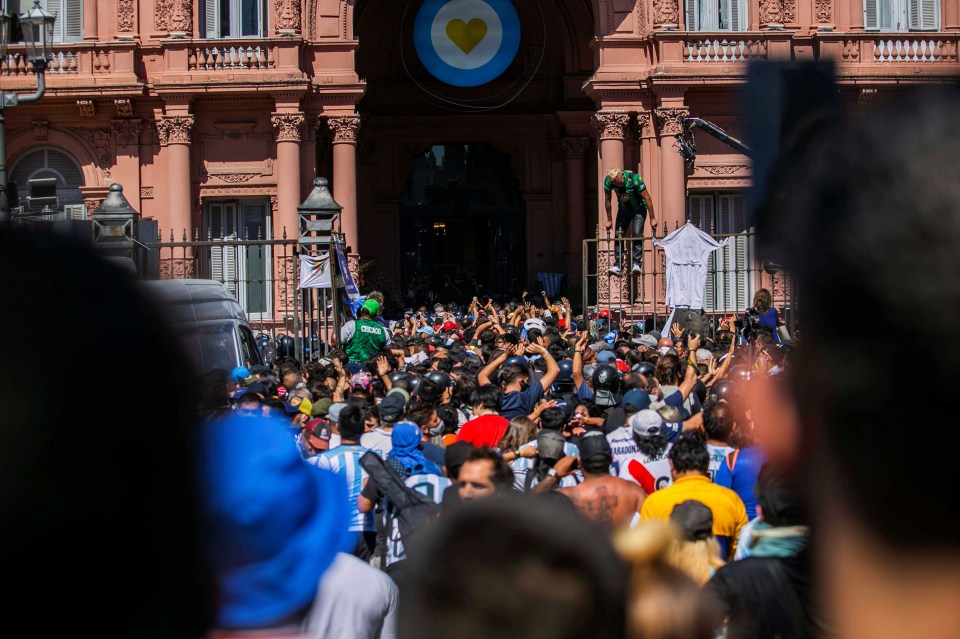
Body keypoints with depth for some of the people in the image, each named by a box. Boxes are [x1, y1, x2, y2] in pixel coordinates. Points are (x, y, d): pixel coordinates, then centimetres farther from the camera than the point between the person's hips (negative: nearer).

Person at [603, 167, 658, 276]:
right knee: (618, 234, -10)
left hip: (639, 208, -3)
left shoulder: (634, 178, -32)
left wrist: (652, 219, -20)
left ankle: (636, 263, -16)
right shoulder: (608, 181, -22)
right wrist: (609, 220, 1)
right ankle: (618, 264, -7)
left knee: (637, 234, -18)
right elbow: (607, 200, -5)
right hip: (623, 209, 3)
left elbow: (647, 198, -23)